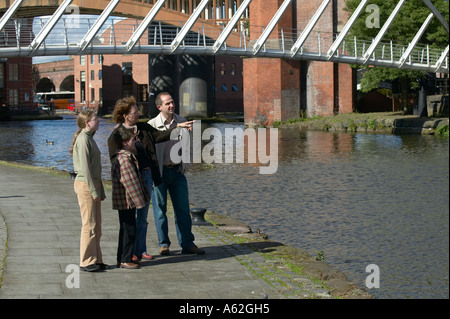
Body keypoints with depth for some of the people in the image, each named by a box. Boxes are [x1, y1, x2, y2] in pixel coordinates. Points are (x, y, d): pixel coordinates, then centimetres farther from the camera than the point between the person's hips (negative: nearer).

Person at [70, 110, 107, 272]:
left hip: (93, 184, 10)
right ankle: (87, 262, -2)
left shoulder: (90, 138, 18)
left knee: (96, 225, 11)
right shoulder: (83, 139, -13)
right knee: (89, 224, -7)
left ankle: (95, 259, 16)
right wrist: (93, 190, -19)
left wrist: (100, 191, 19)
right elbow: (84, 167, -18)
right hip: (85, 185, -10)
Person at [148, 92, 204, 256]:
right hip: (159, 171, -3)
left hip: (177, 170, 3)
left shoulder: (181, 121, 6)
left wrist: (185, 165, 6)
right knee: (160, 209, 4)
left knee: (183, 209, 5)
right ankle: (163, 244, 15)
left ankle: (187, 244, 11)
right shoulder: (152, 125, -7)